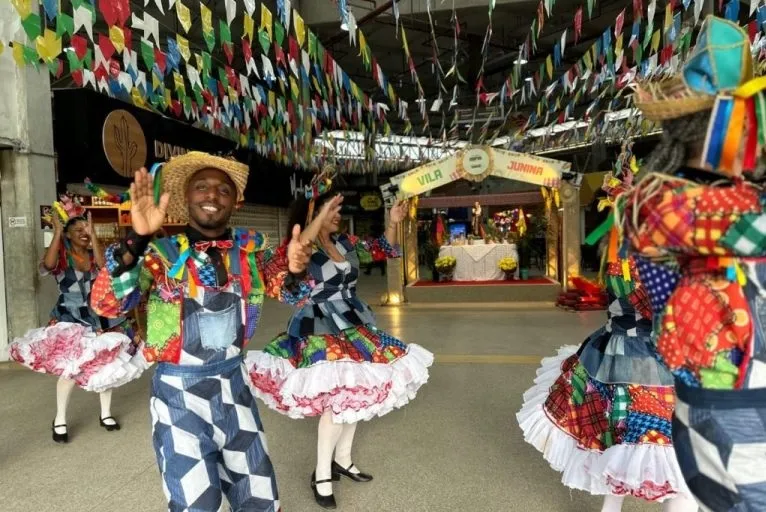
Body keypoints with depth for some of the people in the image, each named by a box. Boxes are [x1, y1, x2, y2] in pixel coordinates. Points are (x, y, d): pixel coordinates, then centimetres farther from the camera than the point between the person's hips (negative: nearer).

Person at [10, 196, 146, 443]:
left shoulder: (94, 253, 3)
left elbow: (104, 266, -19)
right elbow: (47, 266, -28)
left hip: (99, 316, 4)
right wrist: (57, 231, -24)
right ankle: (60, 419, 9)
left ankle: (105, 413, 24)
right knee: (70, 368, -12)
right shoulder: (61, 254, -5)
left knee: (106, 365, 7)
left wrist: (93, 234, -18)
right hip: (70, 319, -3)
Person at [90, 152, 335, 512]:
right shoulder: (163, 252, -11)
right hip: (179, 391, -3)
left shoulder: (250, 248, -2)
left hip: (233, 383, 4)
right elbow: (105, 304, -21)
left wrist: (296, 267, -22)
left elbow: (286, 291, 3)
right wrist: (136, 239, -36)